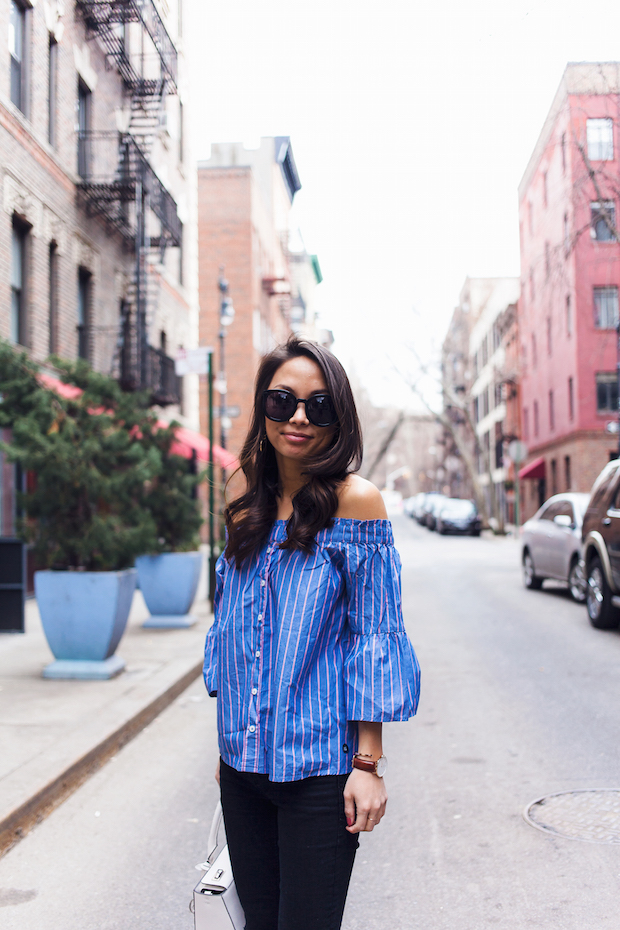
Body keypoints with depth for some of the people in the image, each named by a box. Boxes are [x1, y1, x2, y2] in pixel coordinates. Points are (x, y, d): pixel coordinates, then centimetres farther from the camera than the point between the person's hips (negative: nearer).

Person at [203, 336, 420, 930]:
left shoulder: (354, 501, -9)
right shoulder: (246, 512, 7)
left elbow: (374, 636, -10)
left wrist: (369, 762, -12)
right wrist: (229, 745, 15)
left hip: (319, 765, -5)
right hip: (244, 763, 5)